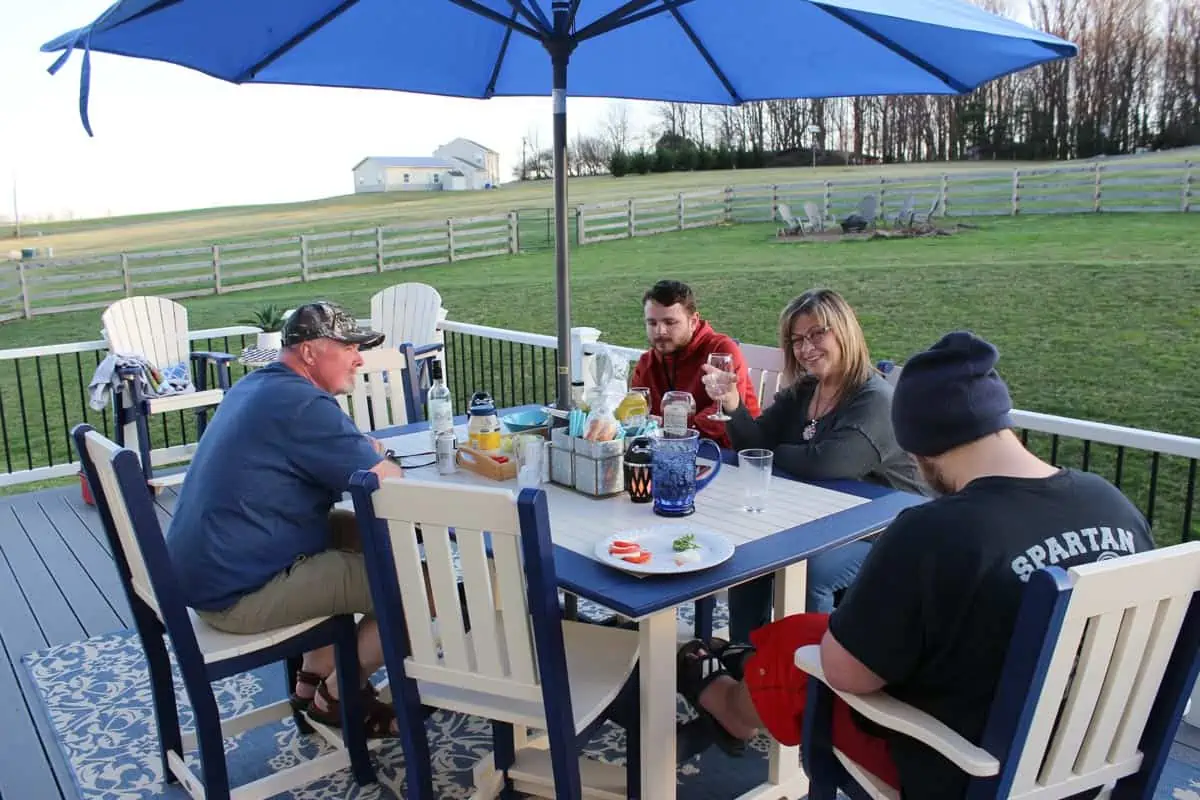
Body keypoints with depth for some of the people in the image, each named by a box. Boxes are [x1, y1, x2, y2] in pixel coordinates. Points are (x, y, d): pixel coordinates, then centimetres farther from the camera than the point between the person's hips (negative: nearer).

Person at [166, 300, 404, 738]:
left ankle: (313, 678, 22)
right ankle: (336, 697, 13)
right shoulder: (301, 403, -20)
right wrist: (373, 457, 2)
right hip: (238, 593, -10)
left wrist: (360, 453, 4)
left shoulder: (256, 386, 11)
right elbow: (387, 484, -21)